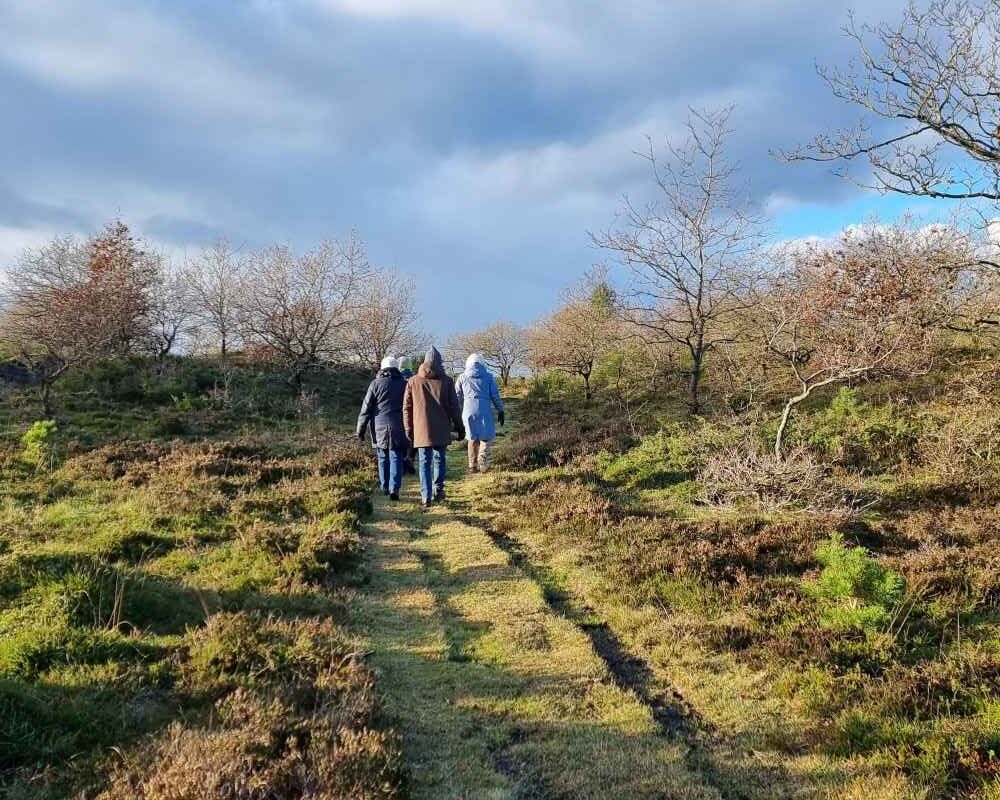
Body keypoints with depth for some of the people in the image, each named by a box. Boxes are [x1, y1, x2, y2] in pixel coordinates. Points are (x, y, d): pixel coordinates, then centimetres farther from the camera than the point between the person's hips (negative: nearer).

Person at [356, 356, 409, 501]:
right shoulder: (404, 384, 6)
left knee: (383, 457, 13)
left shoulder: (376, 384, 1)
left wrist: (361, 429, 4)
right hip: (398, 429, 0)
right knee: (396, 457, -1)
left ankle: (385, 487, 21)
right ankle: (394, 488, -14)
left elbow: (366, 408, 0)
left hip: (380, 428, 0)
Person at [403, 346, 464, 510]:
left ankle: (426, 497, -1)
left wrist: (408, 429, 15)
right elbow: (454, 407, 2)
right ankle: (438, 488, 5)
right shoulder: (446, 381, 0)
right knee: (440, 458, 17)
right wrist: (459, 428, 9)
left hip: (421, 430, 0)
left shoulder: (413, 381, 4)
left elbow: (407, 408, 7)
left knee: (424, 462, 3)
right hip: (442, 429, 0)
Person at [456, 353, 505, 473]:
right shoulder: (488, 377, 6)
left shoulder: (463, 377, 10)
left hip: (468, 410, 2)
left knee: (472, 438, 11)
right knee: (487, 436, 8)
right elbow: (495, 395, 5)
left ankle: (473, 466, 11)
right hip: (484, 410, -2)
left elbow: (457, 397, 11)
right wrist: (500, 411, 12)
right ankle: (483, 459, -13)